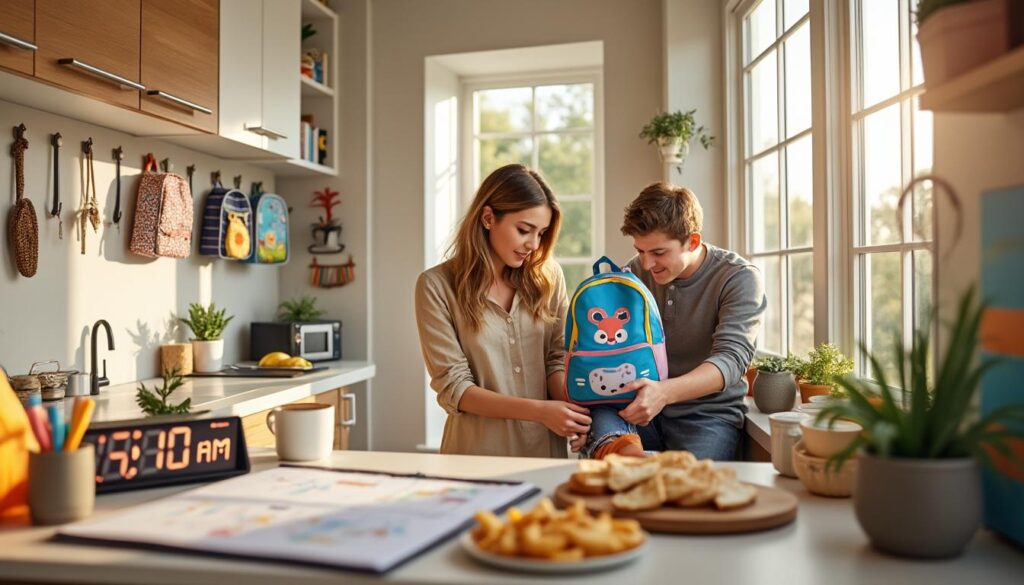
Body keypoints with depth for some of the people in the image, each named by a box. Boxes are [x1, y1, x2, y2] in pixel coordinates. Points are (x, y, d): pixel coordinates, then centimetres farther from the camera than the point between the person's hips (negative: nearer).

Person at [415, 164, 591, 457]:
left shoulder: (548, 277, 7)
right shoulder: (436, 285, -3)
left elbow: (557, 359, 9)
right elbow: (453, 388, -5)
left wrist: (571, 407, -12)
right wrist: (538, 411, -15)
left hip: (546, 448, 2)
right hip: (477, 451, -2)